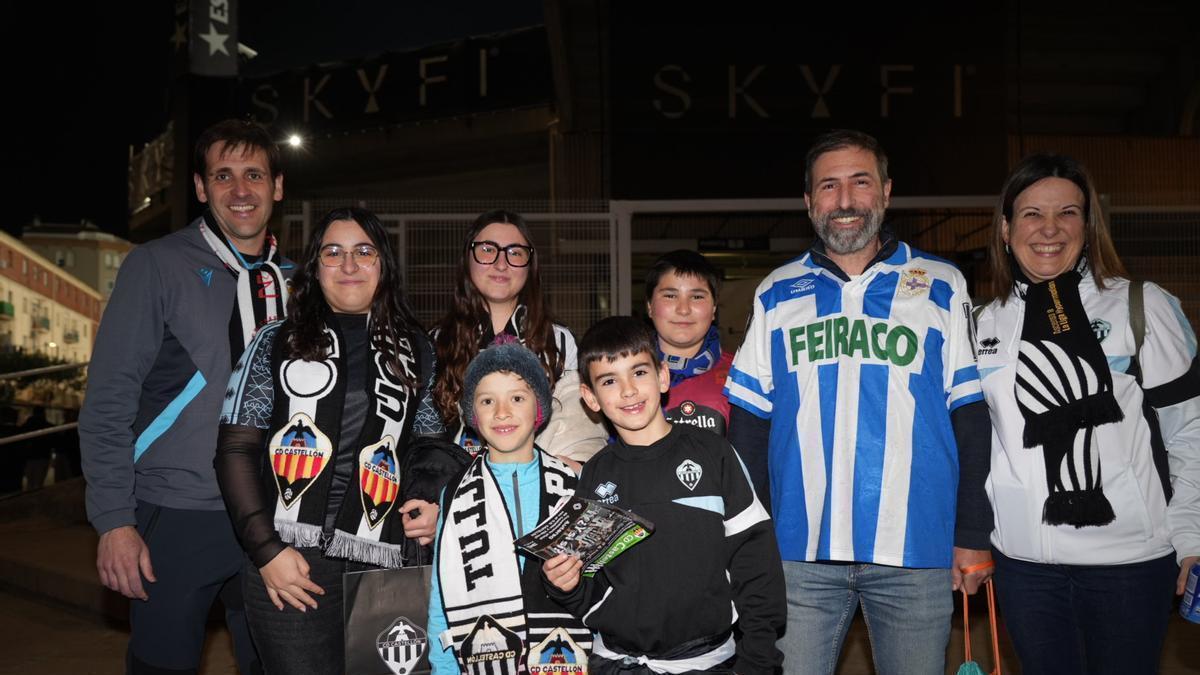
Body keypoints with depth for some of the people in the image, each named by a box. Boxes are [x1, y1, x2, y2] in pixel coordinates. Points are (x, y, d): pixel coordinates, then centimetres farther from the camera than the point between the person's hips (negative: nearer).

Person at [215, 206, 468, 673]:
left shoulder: (416, 352, 13)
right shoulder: (276, 342, 9)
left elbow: (431, 443, 20)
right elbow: (236, 448, 3)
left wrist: (432, 501, -1)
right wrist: (267, 549, -6)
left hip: (385, 561, 2)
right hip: (290, 558, -1)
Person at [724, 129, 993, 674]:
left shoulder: (942, 287, 5)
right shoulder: (776, 293, 7)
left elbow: (969, 415, 5)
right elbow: (749, 420, 7)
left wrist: (972, 536, 1)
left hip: (917, 550, 0)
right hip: (800, 551, 1)